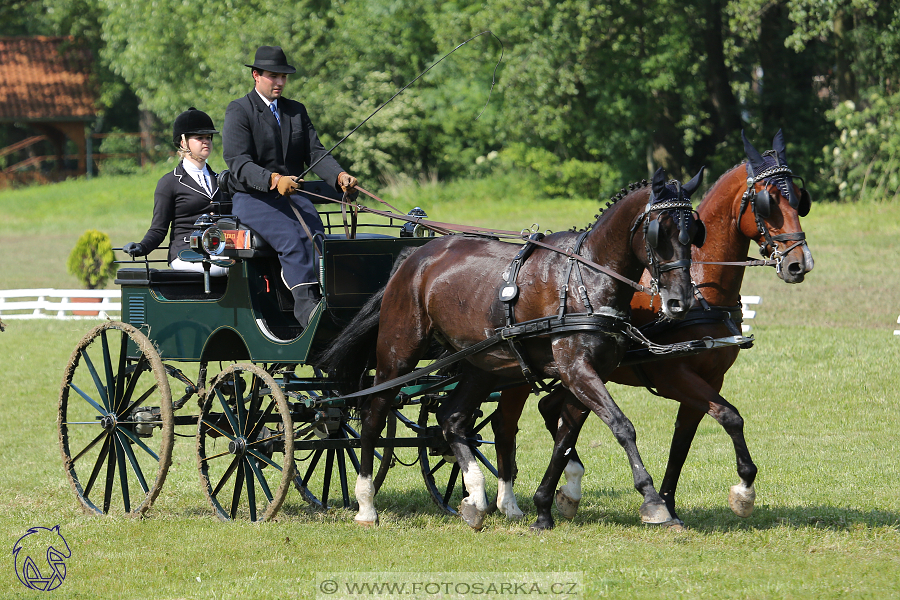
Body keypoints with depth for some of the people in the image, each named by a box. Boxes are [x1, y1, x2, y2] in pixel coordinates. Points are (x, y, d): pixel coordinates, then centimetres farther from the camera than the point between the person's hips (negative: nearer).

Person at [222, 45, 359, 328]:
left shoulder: (297, 111, 19)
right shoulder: (238, 111, 0)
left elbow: (316, 153, 10)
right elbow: (238, 162, -13)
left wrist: (340, 176, -13)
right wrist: (273, 180, -32)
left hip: (293, 195, 5)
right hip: (252, 198, -5)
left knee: (313, 235, -27)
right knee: (290, 238, -32)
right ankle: (306, 303, -43)